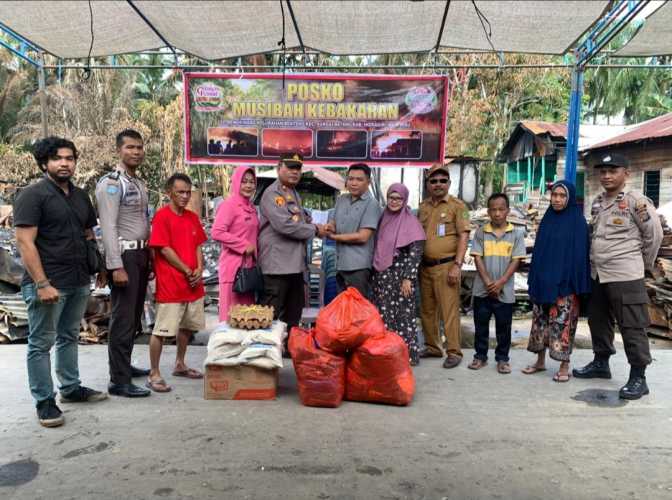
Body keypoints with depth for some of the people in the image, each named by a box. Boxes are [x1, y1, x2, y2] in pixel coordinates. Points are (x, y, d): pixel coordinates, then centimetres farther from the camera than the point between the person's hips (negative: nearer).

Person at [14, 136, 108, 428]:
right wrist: (42, 284, -20)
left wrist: (100, 268, 12)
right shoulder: (32, 195, -8)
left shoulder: (81, 196, 13)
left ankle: (71, 388, 30)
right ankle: (44, 401, 13)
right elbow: (25, 243, -14)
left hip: (79, 282, 7)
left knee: (69, 337, 18)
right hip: (48, 283, -7)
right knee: (41, 343, 3)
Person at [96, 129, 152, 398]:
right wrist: (116, 266, -21)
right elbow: (108, 228, -17)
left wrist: (149, 256, 13)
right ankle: (119, 380, 1)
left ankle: (124, 365, 29)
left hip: (141, 254, 9)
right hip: (124, 255, -9)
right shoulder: (111, 183, -10)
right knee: (122, 317, -6)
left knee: (134, 315, 16)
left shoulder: (139, 184, 16)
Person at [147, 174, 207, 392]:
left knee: (187, 326, 17)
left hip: (193, 284, 8)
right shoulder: (162, 216, -10)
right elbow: (165, 250, -14)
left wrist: (199, 270, -3)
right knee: (161, 330, -3)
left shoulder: (193, 217, 12)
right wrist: (187, 271, -10)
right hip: (170, 284, -7)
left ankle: (180, 365, 33)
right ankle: (154, 375, 7)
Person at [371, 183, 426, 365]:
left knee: (402, 314, -1)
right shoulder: (384, 219, 12)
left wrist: (408, 278, -18)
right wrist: (375, 274, 14)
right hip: (381, 276, 6)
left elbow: (415, 253, -12)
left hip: (400, 275, -6)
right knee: (383, 314, 9)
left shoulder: (410, 222, -6)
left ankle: (407, 353, 9)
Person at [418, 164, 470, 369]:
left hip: (446, 266, -6)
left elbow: (463, 236, -7)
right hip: (425, 266, 6)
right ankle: (432, 347, 25)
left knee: (449, 310, -4)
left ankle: (453, 352, 5)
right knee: (427, 309, 12)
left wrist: (457, 265, -16)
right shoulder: (423, 207, 13)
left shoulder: (457, 206, -2)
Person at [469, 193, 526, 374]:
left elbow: (516, 260, -4)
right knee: (481, 325, 10)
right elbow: (478, 258, -2)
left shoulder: (517, 234, 0)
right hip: (482, 289, 1)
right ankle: (480, 356, 23)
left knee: (503, 327, 8)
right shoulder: (481, 232, 2)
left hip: (505, 291, -1)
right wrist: (488, 282, -13)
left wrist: (500, 282, -13)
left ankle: (502, 359, 21)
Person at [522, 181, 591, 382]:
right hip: (543, 281, 5)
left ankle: (564, 366, 11)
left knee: (563, 322, -1)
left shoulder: (578, 221, -5)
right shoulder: (547, 219, 10)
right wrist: (534, 279, 10)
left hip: (564, 283, -5)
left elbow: (580, 254, -8)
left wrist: (576, 284, -12)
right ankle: (540, 360, 22)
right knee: (540, 319, 10)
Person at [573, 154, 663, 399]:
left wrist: (644, 263, 5)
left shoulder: (636, 201, -9)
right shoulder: (597, 202, 12)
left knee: (632, 327, -1)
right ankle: (601, 363, 35)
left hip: (625, 276, -7)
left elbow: (654, 234, -4)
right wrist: (593, 262, 15)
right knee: (598, 321, 18)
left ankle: (638, 378, 9)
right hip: (597, 274, 8)